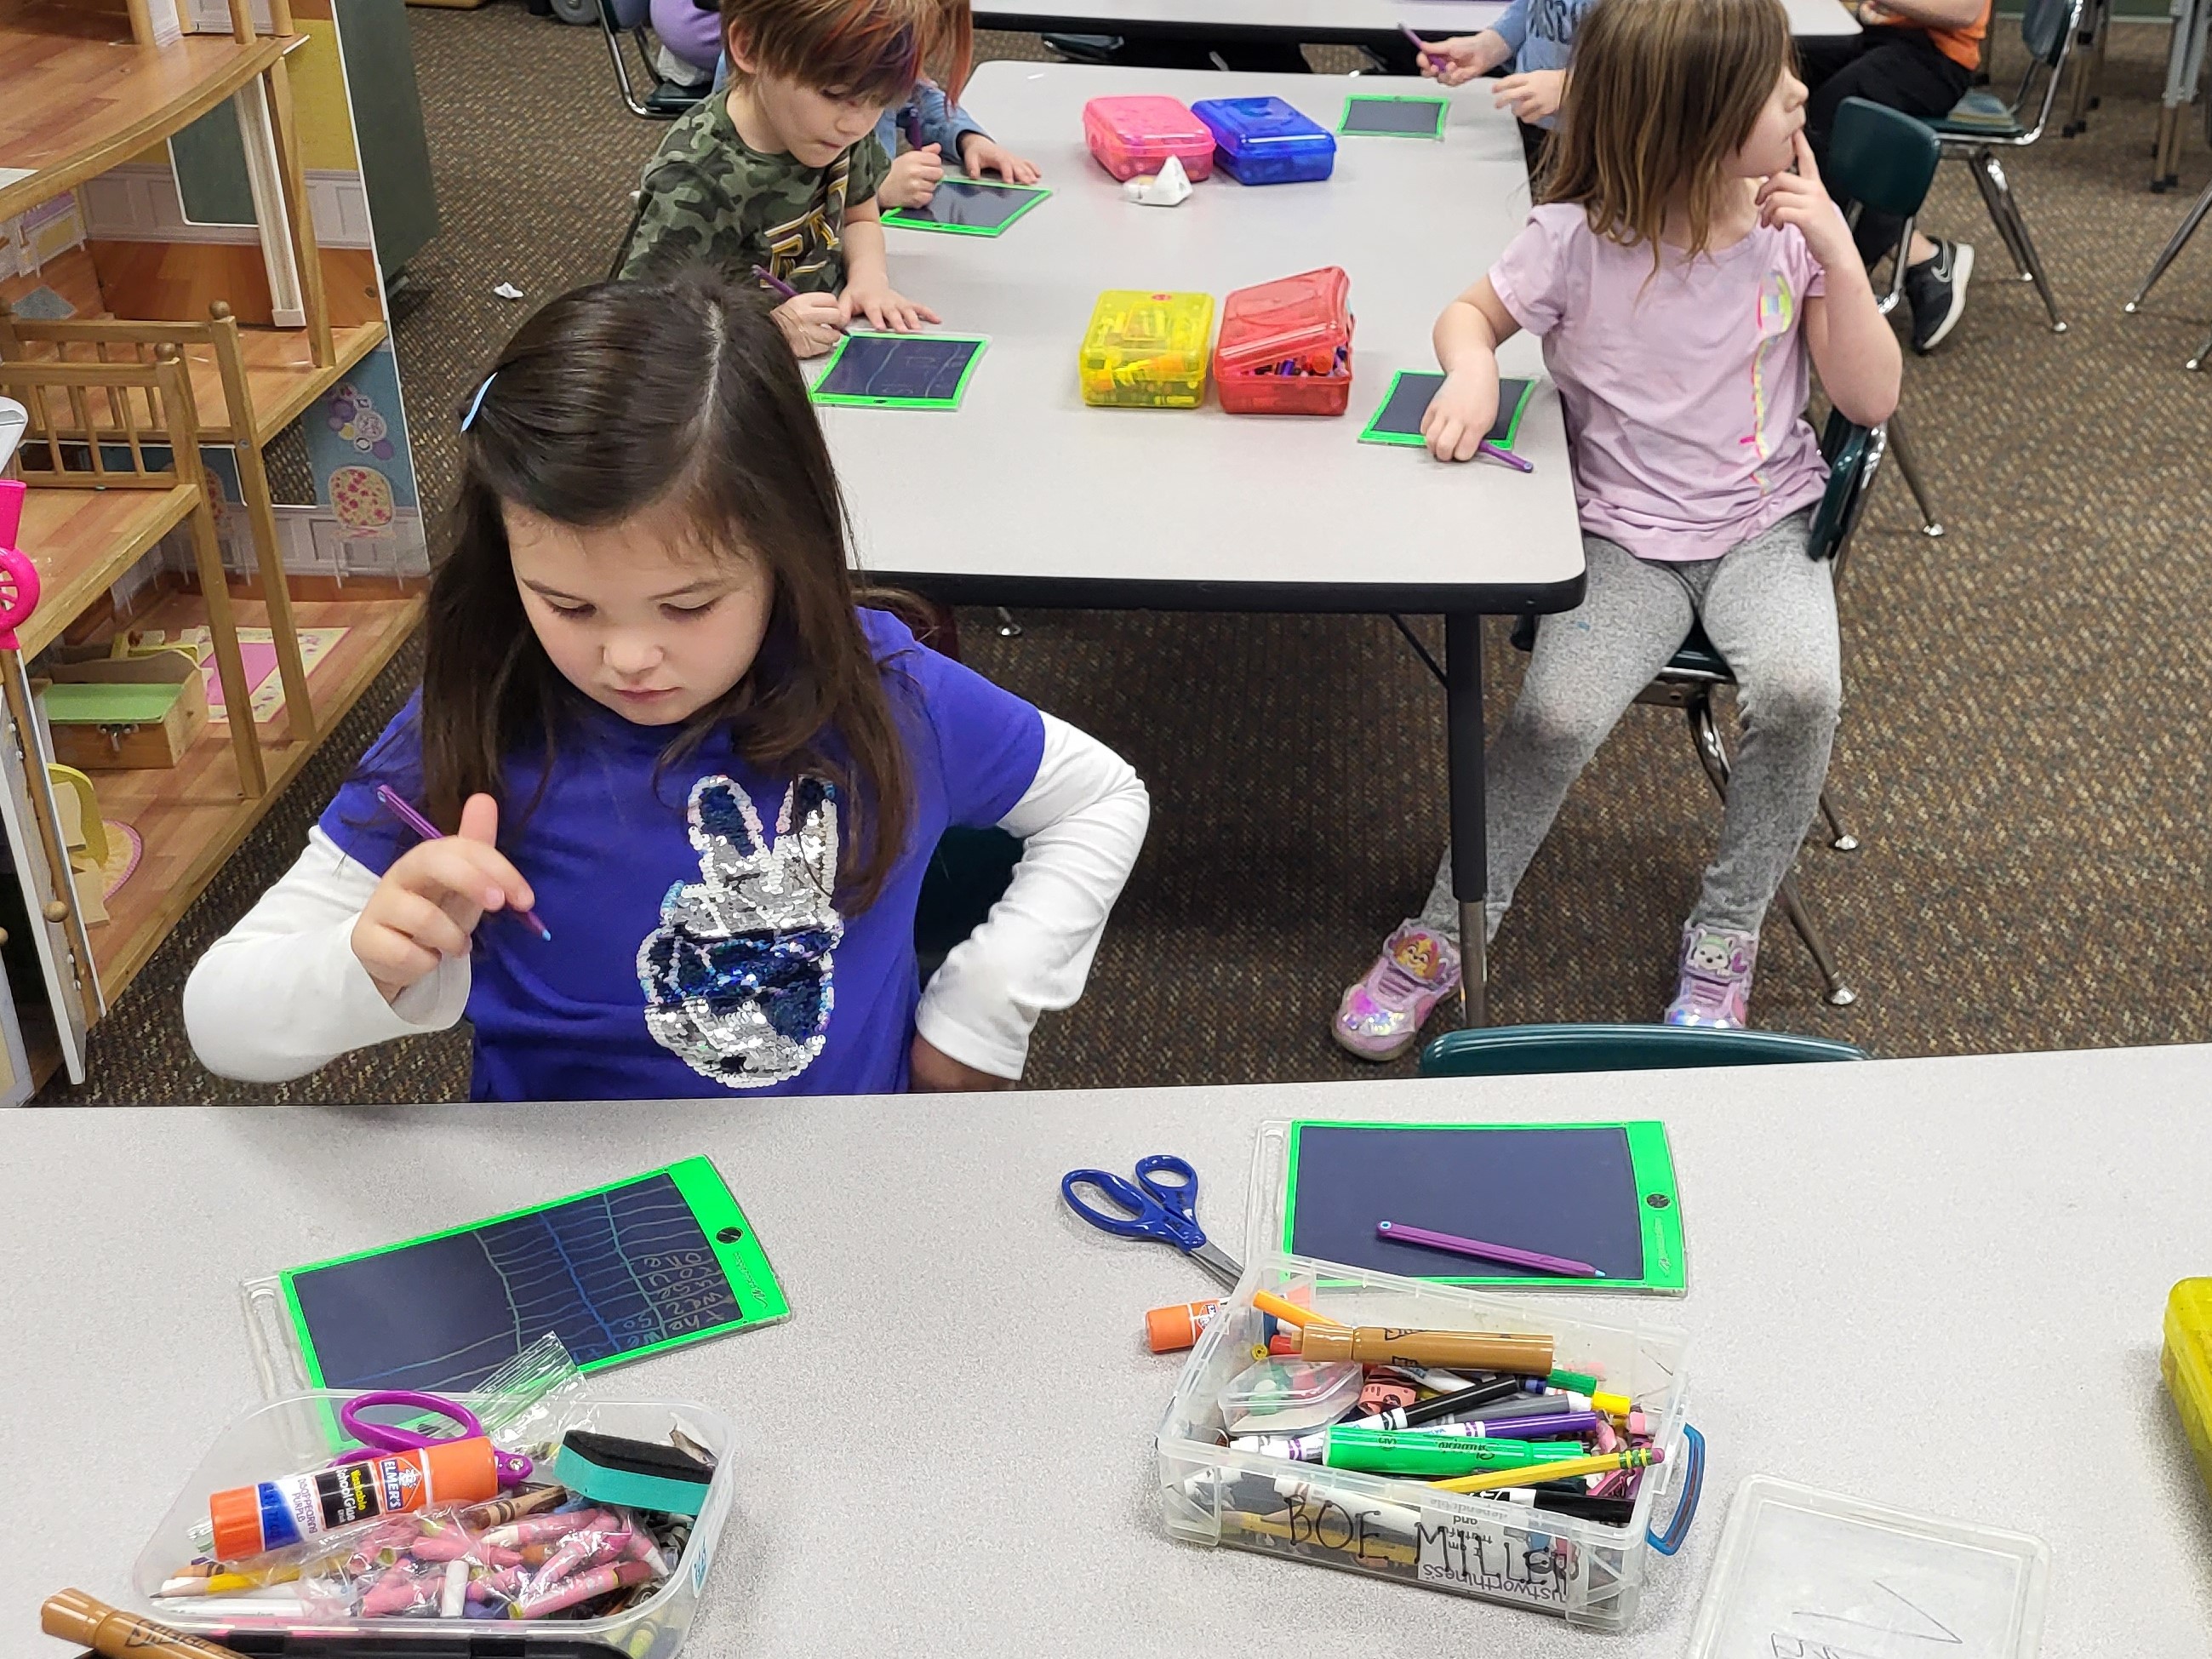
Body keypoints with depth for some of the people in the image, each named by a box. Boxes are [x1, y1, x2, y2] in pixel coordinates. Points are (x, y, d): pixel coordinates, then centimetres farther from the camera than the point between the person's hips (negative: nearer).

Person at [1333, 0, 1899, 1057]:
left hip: (1765, 524, 2)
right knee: (1560, 712, -26)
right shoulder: (1579, 240, -12)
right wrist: (1472, 369, -17)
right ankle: (1442, 939, -3)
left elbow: (1871, 401, -3)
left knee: (1798, 685, -29)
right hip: (1623, 539, -1)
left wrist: (1839, 256, -15)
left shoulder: (1791, 228, -4)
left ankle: (1724, 936, -5)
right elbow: (1470, 313, 7)